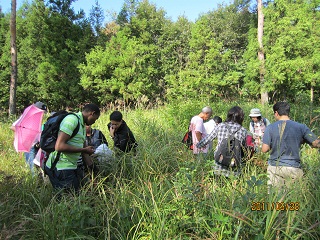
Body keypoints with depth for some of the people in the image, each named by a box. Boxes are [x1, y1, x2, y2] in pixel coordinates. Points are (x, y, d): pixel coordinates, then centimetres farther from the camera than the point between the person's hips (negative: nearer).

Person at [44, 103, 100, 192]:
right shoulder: (72, 120, -15)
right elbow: (59, 146, -24)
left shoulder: (82, 126, 16)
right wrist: (84, 150, -16)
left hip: (70, 167, 10)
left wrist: (93, 170, 20)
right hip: (61, 168, -9)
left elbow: (84, 153, 20)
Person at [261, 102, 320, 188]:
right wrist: (302, 141, 13)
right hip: (294, 168, 1)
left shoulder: (270, 128, -7)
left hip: (275, 168, -1)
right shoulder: (301, 127, -4)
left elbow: (264, 149, -9)